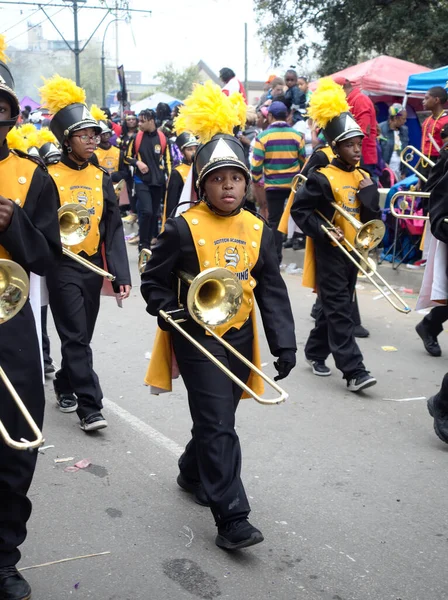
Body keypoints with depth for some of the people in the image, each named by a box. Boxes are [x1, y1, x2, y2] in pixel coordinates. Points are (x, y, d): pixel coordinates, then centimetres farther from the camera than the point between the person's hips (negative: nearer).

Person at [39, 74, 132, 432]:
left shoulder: (101, 178, 6)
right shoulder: (49, 176, -7)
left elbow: (114, 228, 4)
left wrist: (121, 275, -1)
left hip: (94, 266, 5)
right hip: (62, 267, -5)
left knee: (81, 335, 15)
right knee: (76, 336, -5)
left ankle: (64, 386, 36)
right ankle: (89, 407, -2)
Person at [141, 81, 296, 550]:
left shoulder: (256, 229, 2)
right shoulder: (183, 229, -11)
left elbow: (272, 290, 4)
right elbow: (154, 282, -4)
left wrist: (284, 343, -2)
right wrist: (177, 317, -18)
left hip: (240, 337, 5)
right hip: (198, 339, -5)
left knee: (218, 418, 19)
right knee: (218, 426, -8)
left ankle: (192, 472, 45)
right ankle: (231, 520, -2)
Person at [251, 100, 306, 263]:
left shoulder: (263, 136, -8)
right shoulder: (297, 135, -2)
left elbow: (256, 164, -10)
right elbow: (303, 161, 7)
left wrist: (256, 179, 9)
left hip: (273, 185, -1)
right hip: (294, 184, 1)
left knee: (274, 221, 6)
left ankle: (275, 257, 7)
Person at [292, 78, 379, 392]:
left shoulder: (363, 177, 8)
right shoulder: (322, 177, -12)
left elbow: (371, 218, 4)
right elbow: (299, 209, -12)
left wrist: (369, 192, -10)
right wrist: (324, 232, -21)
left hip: (352, 250, 7)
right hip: (329, 251, -7)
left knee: (336, 306, 15)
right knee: (340, 310, -8)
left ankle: (315, 352, 32)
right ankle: (354, 371, -9)